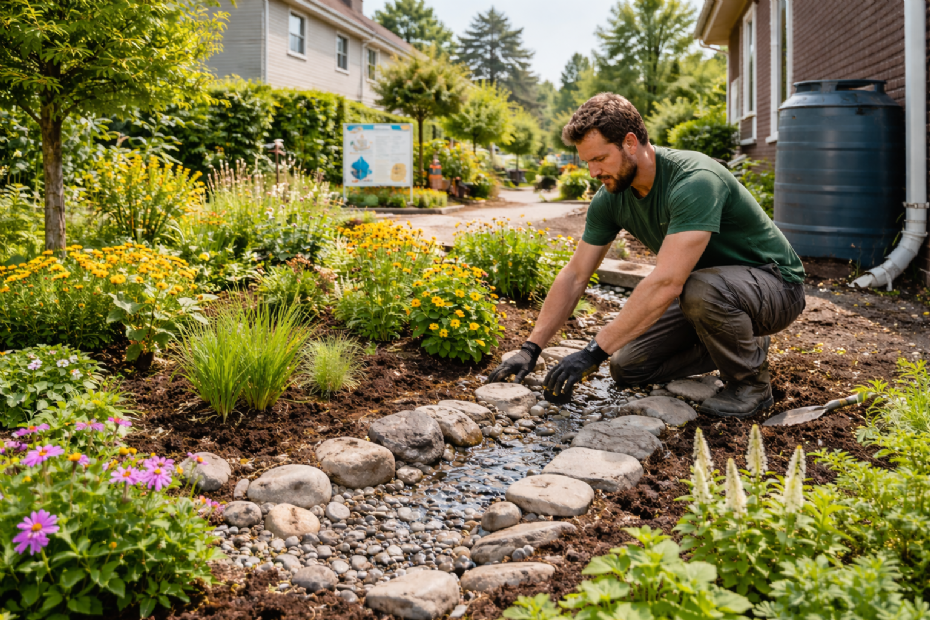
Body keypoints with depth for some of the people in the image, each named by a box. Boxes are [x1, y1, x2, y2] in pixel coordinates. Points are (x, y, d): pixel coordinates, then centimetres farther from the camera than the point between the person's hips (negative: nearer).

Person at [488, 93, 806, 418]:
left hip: (775, 285, -7)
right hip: (706, 293, 7)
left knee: (701, 288, -41)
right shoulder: (611, 198, -8)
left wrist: (594, 351, -40)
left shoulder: (694, 182, -33)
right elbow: (574, 275, -4)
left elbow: (666, 283, -41)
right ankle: (737, 346, 15)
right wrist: (531, 348, -10)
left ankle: (752, 382, -11)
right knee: (626, 368, 0)